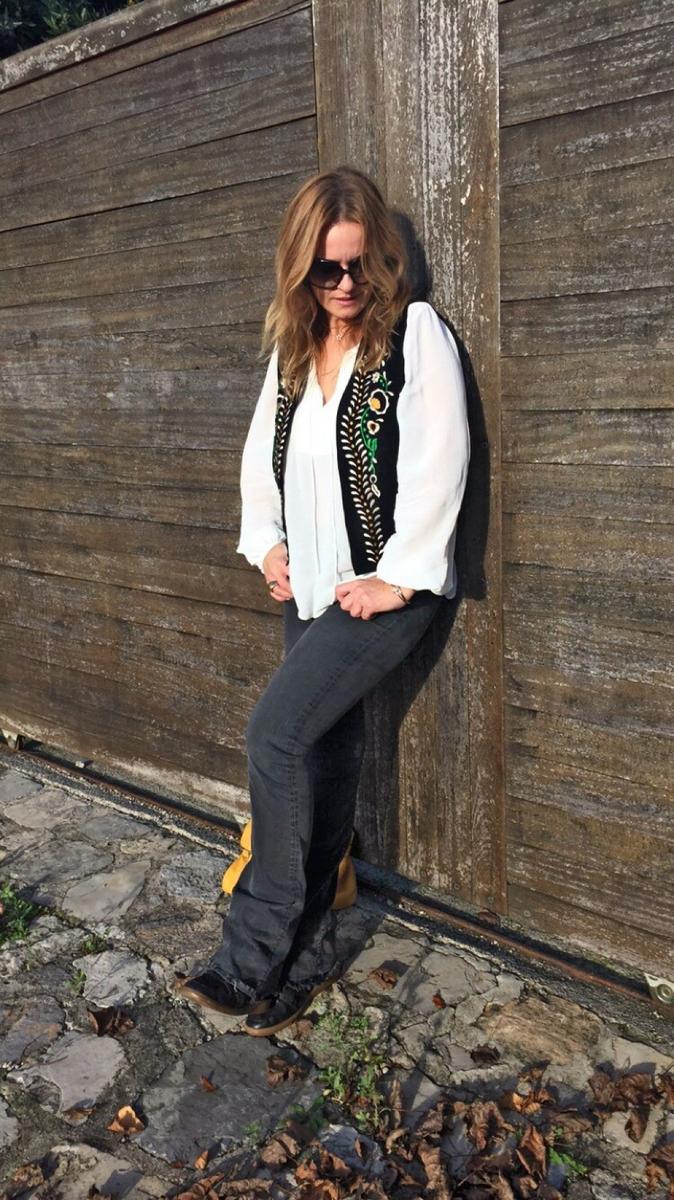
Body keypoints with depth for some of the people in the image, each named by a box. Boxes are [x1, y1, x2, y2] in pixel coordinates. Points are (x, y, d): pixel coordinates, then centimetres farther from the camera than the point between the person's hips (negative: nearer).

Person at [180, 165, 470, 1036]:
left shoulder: (416, 332, -5)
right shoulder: (292, 349, 13)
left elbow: (439, 464, -13)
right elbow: (260, 453, 19)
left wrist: (398, 578, -16)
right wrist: (266, 544, 6)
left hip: (388, 587, -6)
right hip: (312, 590, 6)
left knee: (276, 732, -17)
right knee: (323, 762, 9)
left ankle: (254, 955, -3)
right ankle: (310, 955, 22)